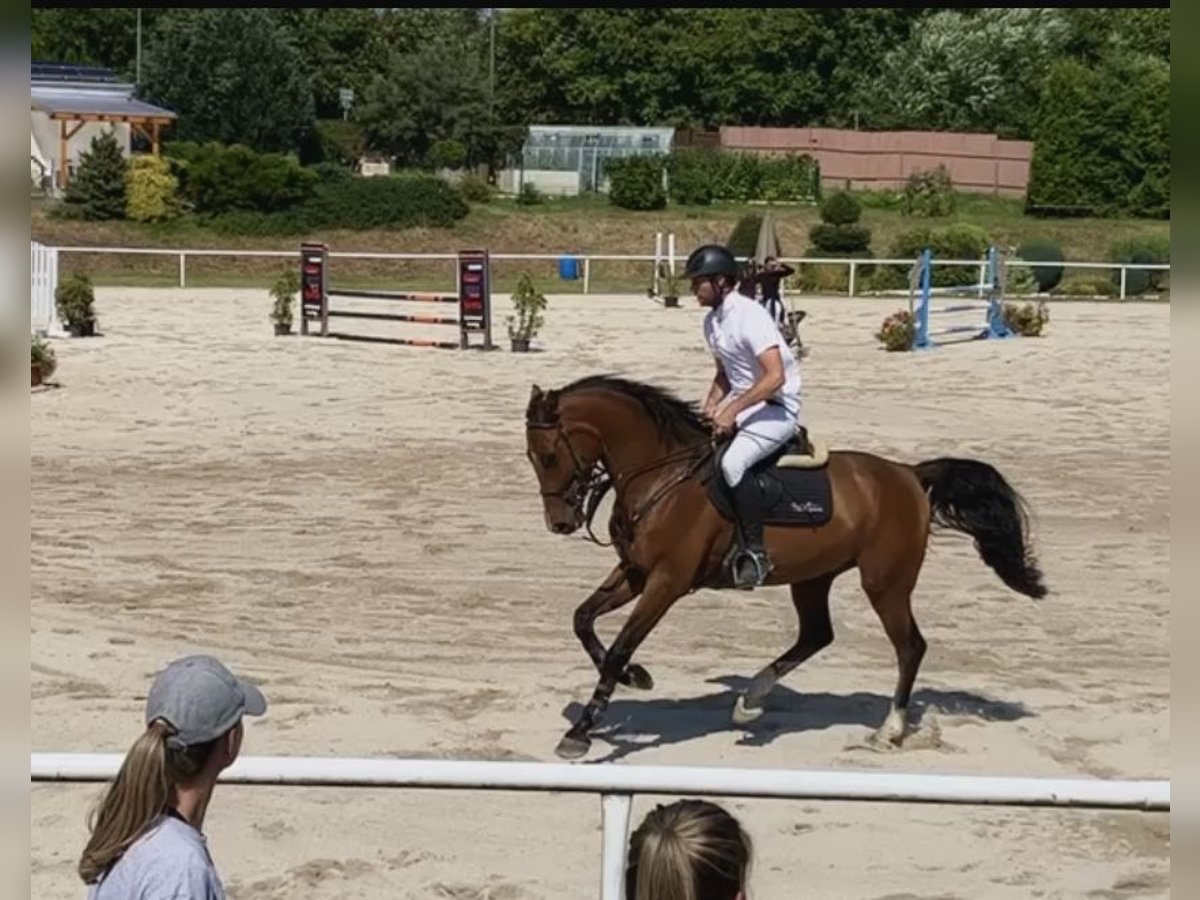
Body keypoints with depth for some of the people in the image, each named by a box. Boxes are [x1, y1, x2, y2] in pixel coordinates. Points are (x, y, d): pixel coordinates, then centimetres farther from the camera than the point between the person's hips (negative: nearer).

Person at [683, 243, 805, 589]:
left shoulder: (749, 316, -21)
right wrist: (712, 403, 2)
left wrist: (732, 411, -26)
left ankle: (755, 552, -21)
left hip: (776, 407, -10)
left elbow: (775, 377, -28)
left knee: (732, 463, -31)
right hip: (739, 402, 10)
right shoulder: (712, 321, 7)